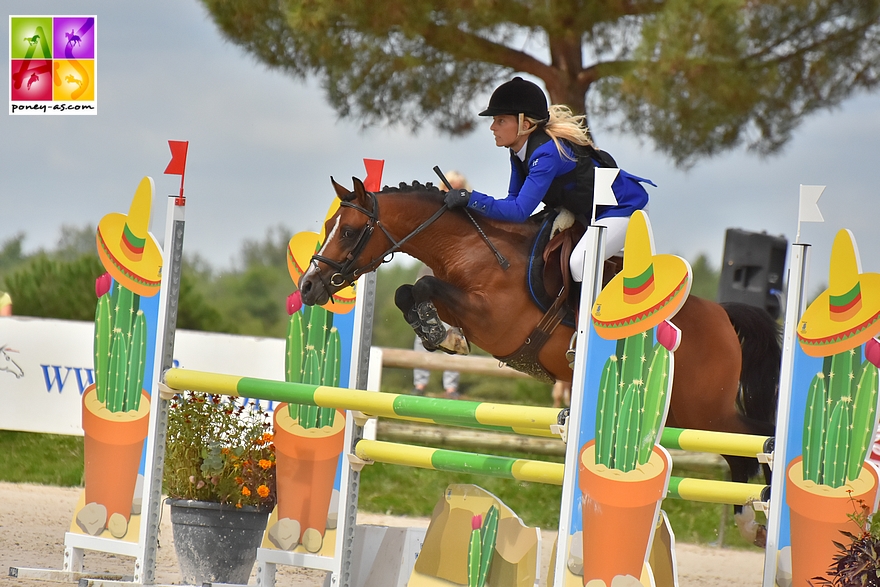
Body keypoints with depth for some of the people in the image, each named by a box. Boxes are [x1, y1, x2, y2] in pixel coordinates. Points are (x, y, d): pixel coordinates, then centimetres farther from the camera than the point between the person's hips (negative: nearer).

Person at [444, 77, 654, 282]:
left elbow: (520, 211, -37)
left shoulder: (547, 153, -33)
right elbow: (514, 200, 1)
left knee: (580, 263, -25)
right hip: (590, 212, 10)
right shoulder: (519, 151, -5)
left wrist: (471, 199, -38)